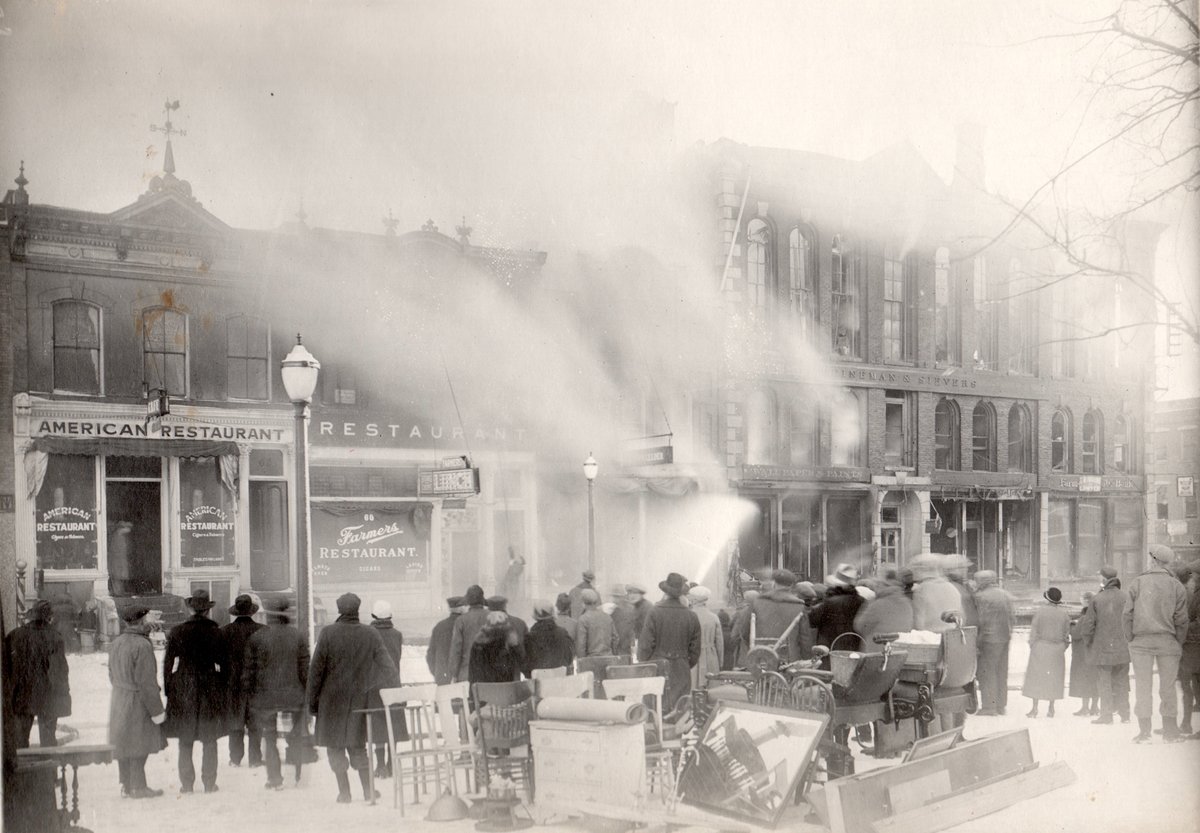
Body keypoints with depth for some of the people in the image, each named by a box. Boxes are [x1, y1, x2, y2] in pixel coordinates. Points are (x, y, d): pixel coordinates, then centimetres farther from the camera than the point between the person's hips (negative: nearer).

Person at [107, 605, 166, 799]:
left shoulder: (115, 643, 6)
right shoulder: (142, 646, -20)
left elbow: (112, 675, 15)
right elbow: (147, 681, -21)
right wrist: (156, 710, -16)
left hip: (118, 700, 9)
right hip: (137, 702, -9)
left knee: (123, 744, 15)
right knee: (139, 746, 0)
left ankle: (125, 784, 23)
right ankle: (137, 787, 4)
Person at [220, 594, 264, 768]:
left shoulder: (225, 631, -7)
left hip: (234, 683, 0)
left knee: (235, 723, 10)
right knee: (255, 724, 9)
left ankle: (235, 759, 12)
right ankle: (255, 758, 11)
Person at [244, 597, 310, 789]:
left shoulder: (256, 637, -4)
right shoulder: (298, 637, -2)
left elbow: (248, 670, -1)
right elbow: (305, 669, 1)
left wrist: (249, 694, 8)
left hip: (265, 697, -1)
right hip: (293, 697, 1)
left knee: (270, 739, 8)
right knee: (295, 740, 12)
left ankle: (274, 778, 6)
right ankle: (296, 776, 10)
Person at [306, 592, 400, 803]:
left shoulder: (328, 633, -9)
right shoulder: (371, 635, -2)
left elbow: (316, 669, -6)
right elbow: (387, 666, -1)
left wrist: (311, 700, 1)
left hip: (332, 699, -3)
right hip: (359, 699, 3)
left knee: (335, 746, 8)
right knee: (358, 745, 14)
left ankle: (344, 791, 6)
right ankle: (368, 790, 8)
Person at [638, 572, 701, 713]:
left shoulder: (655, 613, -10)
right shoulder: (691, 616, 0)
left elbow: (645, 644, -7)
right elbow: (695, 648, 7)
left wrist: (642, 664, 7)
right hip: (682, 672, 3)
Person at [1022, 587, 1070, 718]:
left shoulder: (1039, 611, -9)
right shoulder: (1064, 613, -1)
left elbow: (1034, 631, -6)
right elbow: (1067, 633, 3)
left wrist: (1032, 645, 5)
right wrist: (1063, 648, 14)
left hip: (1040, 647, -3)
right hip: (1058, 649, 3)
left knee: (1036, 676, 4)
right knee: (1054, 677, 11)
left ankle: (1035, 708, 3)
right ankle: (1051, 708, 12)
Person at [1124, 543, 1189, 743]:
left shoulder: (1137, 583, -1)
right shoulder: (1176, 586, 1)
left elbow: (1129, 615, -2)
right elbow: (1181, 620, 0)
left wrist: (1130, 640, 4)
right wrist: (1179, 644, 7)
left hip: (1141, 642, -1)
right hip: (1167, 642, 1)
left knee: (1143, 687, 3)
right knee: (1168, 687, 7)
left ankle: (1144, 732, 2)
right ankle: (1170, 732, 9)